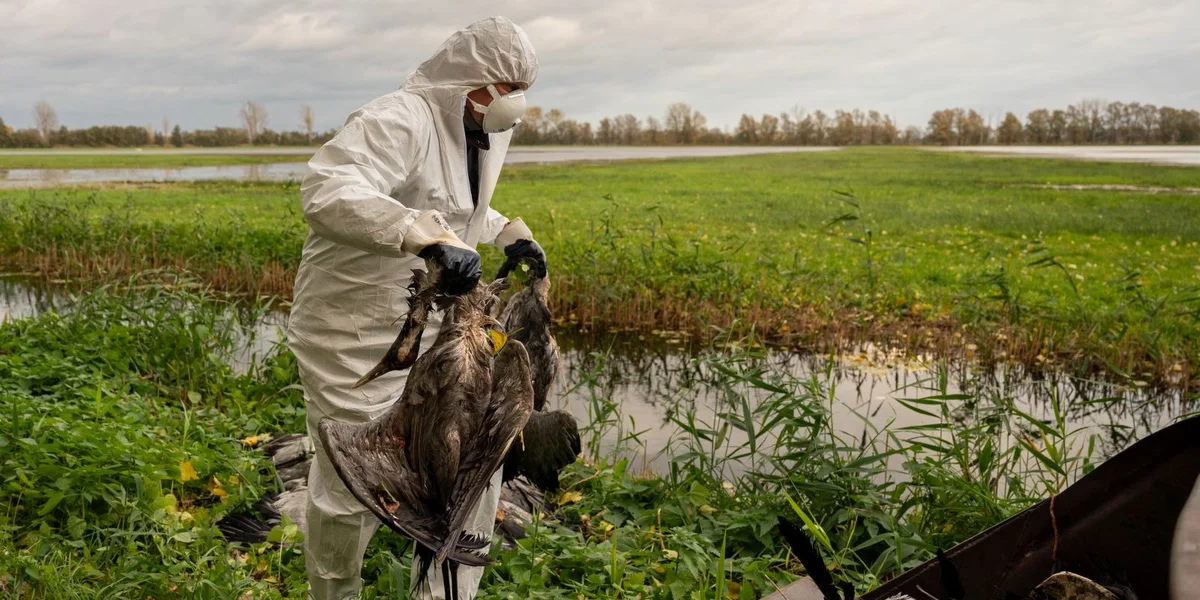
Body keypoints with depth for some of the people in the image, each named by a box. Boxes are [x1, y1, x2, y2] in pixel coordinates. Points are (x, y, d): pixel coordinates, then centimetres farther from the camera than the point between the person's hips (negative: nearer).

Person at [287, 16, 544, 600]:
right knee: (353, 486, 7)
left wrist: (508, 232, 10)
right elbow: (326, 192, -39)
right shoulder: (400, 121, -22)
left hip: (431, 330, 8)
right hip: (355, 337, -8)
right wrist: (429, 235, -49)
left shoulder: (476, 136, 8)